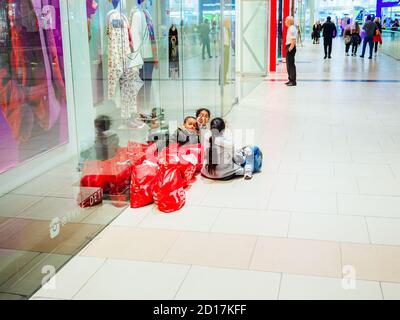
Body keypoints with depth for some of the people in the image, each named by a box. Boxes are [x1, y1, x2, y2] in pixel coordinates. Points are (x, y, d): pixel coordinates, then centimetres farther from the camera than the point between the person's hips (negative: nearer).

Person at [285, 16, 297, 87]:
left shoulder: (292, 29, -17)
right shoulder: (290, 28, 14)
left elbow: (293, 40, -23)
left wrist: (290, 49, -22)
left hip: (290, 47, -11)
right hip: (289, 47, 11)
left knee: (291, 64, -7)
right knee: (289, 64, 17)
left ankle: (293, 81, -3)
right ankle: (291, 80, 26)